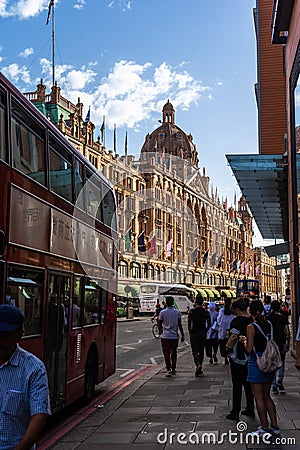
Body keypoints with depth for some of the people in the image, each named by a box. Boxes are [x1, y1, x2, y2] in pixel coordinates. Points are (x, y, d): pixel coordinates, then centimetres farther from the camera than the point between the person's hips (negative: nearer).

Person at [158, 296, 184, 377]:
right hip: (175, 336, 2)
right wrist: (182, 335, 5)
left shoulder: (162, 312, -6)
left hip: (165, 336, -2)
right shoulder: (177, 312, -1)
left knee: (166, 354, -1)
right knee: (174, 353, 15)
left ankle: (168, 369, -14)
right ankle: (173, 369, 22)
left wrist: (160, 330, 23)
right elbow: (180, 325, -2)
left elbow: (159, 324, 3)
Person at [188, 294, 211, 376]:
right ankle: (200, 367, 17)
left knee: (194, 350, 1)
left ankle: (198, 364, -23)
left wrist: (190, 332, 7)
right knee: (201, 350, 13)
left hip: (194, 333, -2)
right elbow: (209, 324, 1)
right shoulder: (206, 312, 0)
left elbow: (189, 324, -5)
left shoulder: (192, 311, -7)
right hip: (203, 333, 2)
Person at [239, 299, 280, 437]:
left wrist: (244, 340, 3)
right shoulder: (269, 324, 2)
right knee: (267, 396, 17)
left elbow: (249, 349, -16)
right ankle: (274, 426, 19)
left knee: (259, 397, 4)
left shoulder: (251, 327, -15)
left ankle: (265, 429, 9)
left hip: (256, 363, -6)